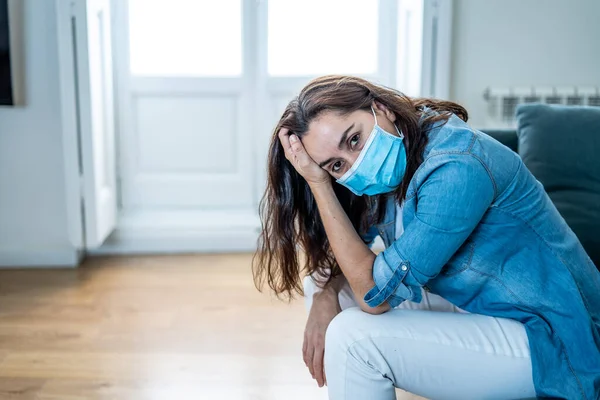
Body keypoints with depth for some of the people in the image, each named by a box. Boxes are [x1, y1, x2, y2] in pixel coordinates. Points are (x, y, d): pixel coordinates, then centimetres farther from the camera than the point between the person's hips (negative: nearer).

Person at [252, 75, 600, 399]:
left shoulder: (457, 170, -29)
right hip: (472, 305, 8)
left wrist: (318, 184, -25)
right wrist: (325, 294, -13)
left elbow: (375, 295, -26)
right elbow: (355, 245, 9)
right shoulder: (394, 163, -4)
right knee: (319, 283, 4)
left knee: (352, 338, -24)